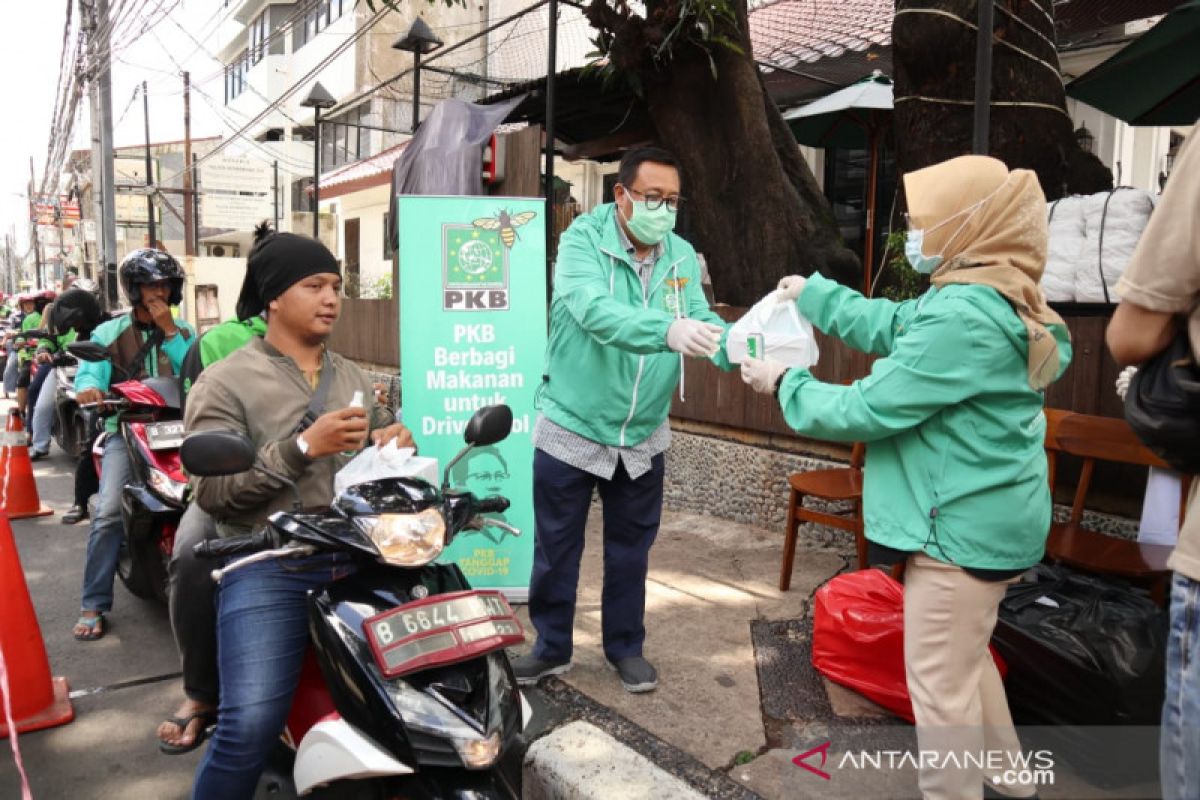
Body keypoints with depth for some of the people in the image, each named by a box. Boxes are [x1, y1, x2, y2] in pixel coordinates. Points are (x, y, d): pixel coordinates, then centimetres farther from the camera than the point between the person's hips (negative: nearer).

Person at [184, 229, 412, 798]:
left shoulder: (356, 380, 20)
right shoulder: (225, 382, 3)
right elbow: (212, 491, -7)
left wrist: (396, 446, 0)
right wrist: (303, 448, -18)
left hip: (359, 561, 5)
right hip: (270, 568, -4)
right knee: (250, 725, -21)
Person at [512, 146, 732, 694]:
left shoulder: (682, 256, 0)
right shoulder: (583, 239, -16)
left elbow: (702, 322, -10)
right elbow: (595, 311, -34)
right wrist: (666, 330, -51)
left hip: (643, 437, 4)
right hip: (571, 429, -3)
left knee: (630, 550, 17)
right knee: (556, 549, 12)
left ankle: (626, 647, 37)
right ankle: (552, 648, 33)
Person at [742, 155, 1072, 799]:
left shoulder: (963, 316, -26)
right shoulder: (990, 297, 7)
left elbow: (869, 410, -22)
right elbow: (888, 325, 18)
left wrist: (785, 384, -8)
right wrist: (812, 293, 22)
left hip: (964, 524, -11)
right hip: (980, 515, 11)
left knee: (940, 680, 4)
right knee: (966, 659, 26)